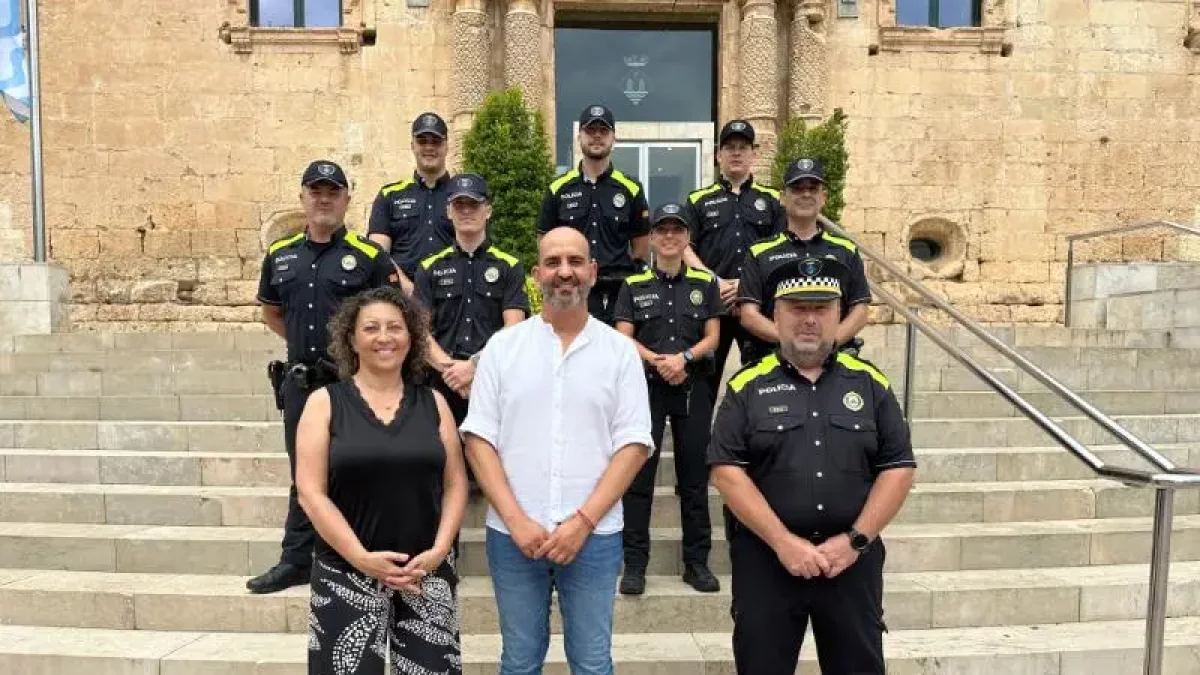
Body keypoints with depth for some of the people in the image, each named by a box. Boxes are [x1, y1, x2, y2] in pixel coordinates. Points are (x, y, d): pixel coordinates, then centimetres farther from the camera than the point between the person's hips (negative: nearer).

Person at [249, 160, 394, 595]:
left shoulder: (368, 256, -4)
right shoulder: (280, 254, 10)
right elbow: (271, 311, 22)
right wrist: (305, 343, 13)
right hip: (298, 380, 5)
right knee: (303, 473, 14)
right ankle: (296, 560, 26)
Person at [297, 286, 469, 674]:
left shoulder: (433, 402, 6)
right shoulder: (325, 402, 0)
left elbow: (455, 484, 6)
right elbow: (311, 492, -5)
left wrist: (439, 549, -7)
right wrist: (362, 557, -13)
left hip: (427, 572, 2)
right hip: (347, 574, -2)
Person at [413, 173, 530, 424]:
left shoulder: (509, 267, 6)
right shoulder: (429, 268, 11)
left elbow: (513, 329, -4)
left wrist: (475, 365, -15)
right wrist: (450, 367, -13)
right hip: (444, 384, 1)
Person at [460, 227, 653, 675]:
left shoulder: (620, 350, 0)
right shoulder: (502, 346, 2)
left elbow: (633, 445, -3)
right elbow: (479, 438, 0)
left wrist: (583, 521, -11)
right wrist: (516, 520, -9)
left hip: (594, 535, 0)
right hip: (513, 534, 1)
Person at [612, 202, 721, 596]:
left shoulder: (705, 283, 9)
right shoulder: (634, 286, 6)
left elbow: (712, 337, 4)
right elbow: (624, 339, 0)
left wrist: (683, 357, -14)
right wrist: (657, 361, -16)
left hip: (693, 388, 1)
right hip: (646, 387, -1)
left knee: (694, 475, 6)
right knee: (639, 473, -1)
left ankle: (697, 561, 17)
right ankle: (635, 563, 7)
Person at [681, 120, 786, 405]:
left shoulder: (772, 200, 12)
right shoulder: (699, 200, 12)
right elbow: (684, 248, 3)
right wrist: (716, 282, -11)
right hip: (710, 301, 0)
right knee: (704, 377, 4)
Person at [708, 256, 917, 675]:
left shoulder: (870, 383, 4)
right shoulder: (748, 386, -2)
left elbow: (899, 467, 2)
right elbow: (727, 469, -8)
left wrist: (856, 539, -8)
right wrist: (782, 541, -14)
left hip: (851, 558, 2)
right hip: (766, 557, -1)